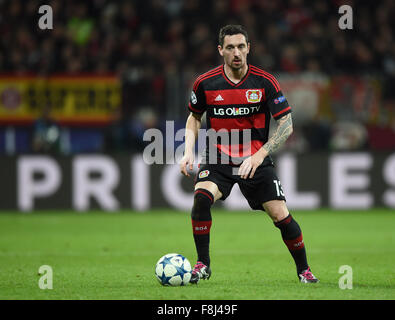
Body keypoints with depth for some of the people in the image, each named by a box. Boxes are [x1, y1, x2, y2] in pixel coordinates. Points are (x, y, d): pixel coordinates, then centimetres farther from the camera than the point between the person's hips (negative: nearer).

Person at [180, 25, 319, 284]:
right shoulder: (205, 83, -6)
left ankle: (303, 269, 16)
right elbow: (194, 117, 13)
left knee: (281, 216, -9)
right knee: (201, 197, -27)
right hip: (217, 160, 1)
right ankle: (203, 264, -13)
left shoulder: (265, 82, -10)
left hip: (256, 160, 0)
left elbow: (286, 124, -9)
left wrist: (259, 156, -21)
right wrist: (189, 151, -3)